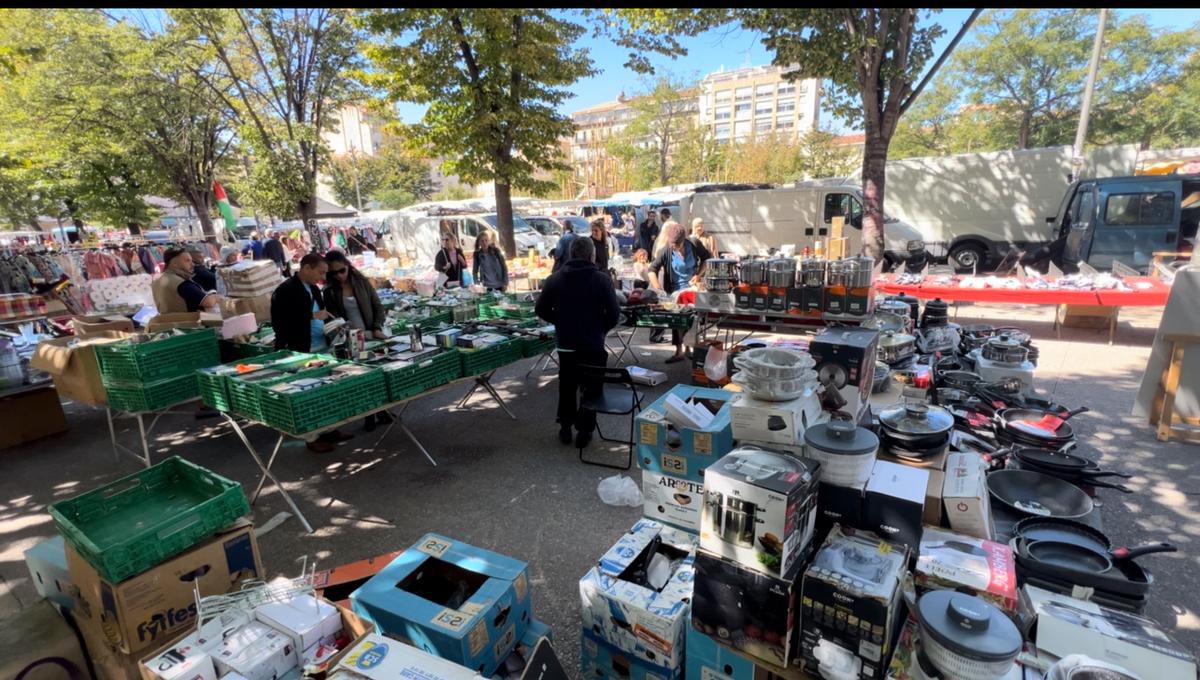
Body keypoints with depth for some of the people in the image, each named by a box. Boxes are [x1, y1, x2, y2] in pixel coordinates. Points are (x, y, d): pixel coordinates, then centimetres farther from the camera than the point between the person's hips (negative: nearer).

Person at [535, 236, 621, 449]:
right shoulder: (601, 280, -10)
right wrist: (601, 329, 6)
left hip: (566, 344, 3)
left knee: (567, 387, 19)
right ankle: (584, 431, 14)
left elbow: (541, 310, 4)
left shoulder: (554, 279, 0)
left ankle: (565, 428, 27)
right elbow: (614, 313, -12)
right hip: (593, 345, -3)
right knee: (591, 389, 10)